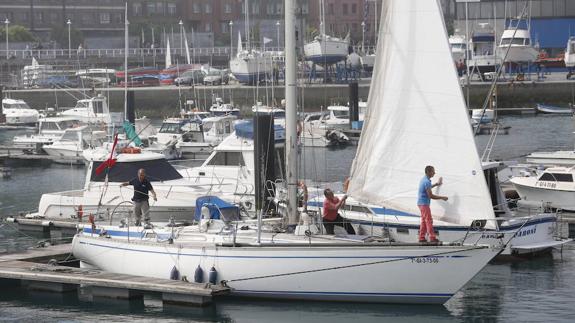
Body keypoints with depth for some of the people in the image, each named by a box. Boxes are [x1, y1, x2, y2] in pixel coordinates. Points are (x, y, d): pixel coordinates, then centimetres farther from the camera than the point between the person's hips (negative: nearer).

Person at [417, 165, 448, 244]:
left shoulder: (424, 179, 11)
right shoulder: (427, 181, -20)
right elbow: (431, 195, -21)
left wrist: (436, 184, 34)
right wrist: (442, 198, -13)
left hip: (421, 203, 10)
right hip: (424, 203, -10)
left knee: (424, 220, 12)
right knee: (429, 220, -9)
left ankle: (422, 238, 13)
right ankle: (432, 238, -11)